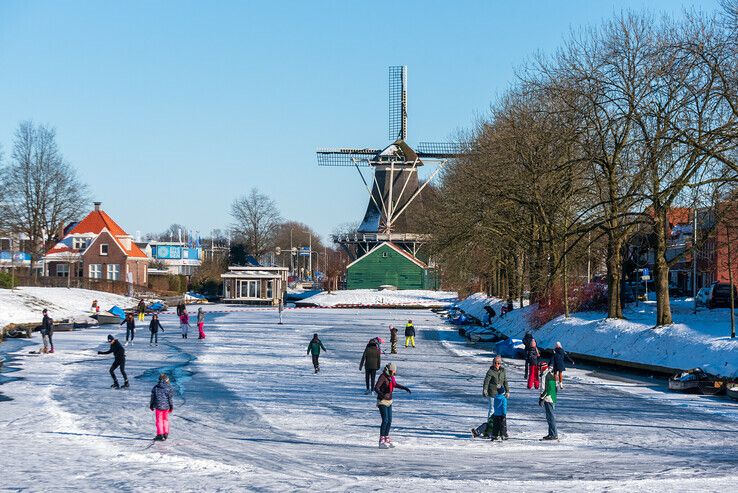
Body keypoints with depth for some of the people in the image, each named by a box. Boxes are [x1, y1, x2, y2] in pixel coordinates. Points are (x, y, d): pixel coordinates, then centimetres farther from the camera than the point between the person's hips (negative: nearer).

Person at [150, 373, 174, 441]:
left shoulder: (155, 388, -2)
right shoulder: (168, 387, -6)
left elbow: (152, 397, 4)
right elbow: (170, 398, -4)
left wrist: (151, 405, 16)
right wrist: (171, 407, 5)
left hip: (158, 406, -1)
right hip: (166, 406, 1)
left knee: (159, 420, 4)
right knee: (165, 420, 16)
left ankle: (160, 434, 0)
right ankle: (165, 434, 19)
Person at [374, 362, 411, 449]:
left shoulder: (391, 377, 6)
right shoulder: (383, 377, -18)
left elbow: (395, 384, 26)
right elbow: (376, 388, -28)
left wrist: (404, 388, 26)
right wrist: (381, 394, -44)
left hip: (389, 401, 8)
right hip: (382, 402, -8)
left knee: (389, 420, 8)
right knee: (385, 420, -13)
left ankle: (386, 439, 17)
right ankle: (381, 441, -10)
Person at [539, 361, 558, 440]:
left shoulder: (545, 376, -13)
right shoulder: (552, 375, 15)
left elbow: (545, 389, -17)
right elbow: (555, 387, 21)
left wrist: (541, 398, -12)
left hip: (548, 399, -9)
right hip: (553, 398, 9)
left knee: (550, 417, -8)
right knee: (550, 416, 14)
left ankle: (553, 434, -9)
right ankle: (552, 434, 18)